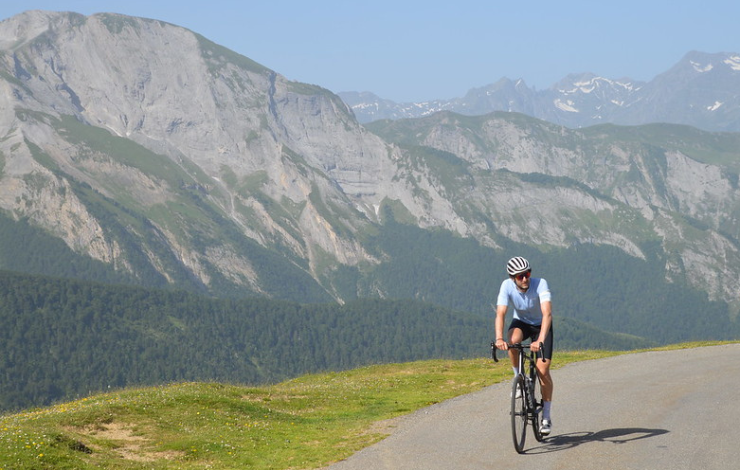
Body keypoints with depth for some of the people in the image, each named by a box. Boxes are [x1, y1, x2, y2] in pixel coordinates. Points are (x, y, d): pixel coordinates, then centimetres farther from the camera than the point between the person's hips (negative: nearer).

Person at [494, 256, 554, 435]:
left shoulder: (540, 284, -33)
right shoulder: (507, 286, -26)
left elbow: (547, 313, -43)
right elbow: (500, 314, -34)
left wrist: (540, 340, -57)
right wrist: (499, 338, -51)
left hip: (540, 325, -1)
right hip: (521, 322, 1)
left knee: (543, 370, -12)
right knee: (512, 341, -35)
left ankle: (546, 417, 3)